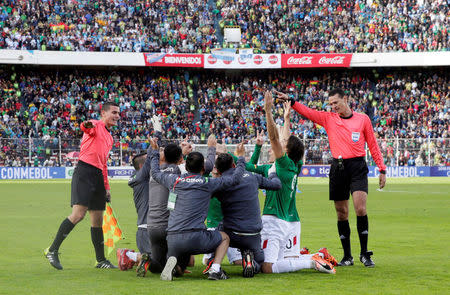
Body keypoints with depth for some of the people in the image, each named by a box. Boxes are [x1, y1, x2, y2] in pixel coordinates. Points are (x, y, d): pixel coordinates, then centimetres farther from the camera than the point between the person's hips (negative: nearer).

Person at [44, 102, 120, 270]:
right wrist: (87, 125, -49)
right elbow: (86, 127, -24)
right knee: (78, 214, -16)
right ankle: (52, 251, -8)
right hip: (84, 172, -8)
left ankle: (101, 260, 13)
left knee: (97, 220, 8)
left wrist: (107, 187, 26)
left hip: (98, 177, 8)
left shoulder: (109, 138, 26)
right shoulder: (95, 126, 1)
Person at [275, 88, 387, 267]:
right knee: (342, 214, 2)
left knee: (360, 209, -14)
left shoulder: (363, 119, 7)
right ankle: (347, 256, 9)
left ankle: (364, 254, -5)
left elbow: (373, 145, 11)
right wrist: (290, 101, -13)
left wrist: (382, 169, 9)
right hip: (338, 168, 2)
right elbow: (307, 112, 3)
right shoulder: (328, 119, 10)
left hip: (357, 167, -2)